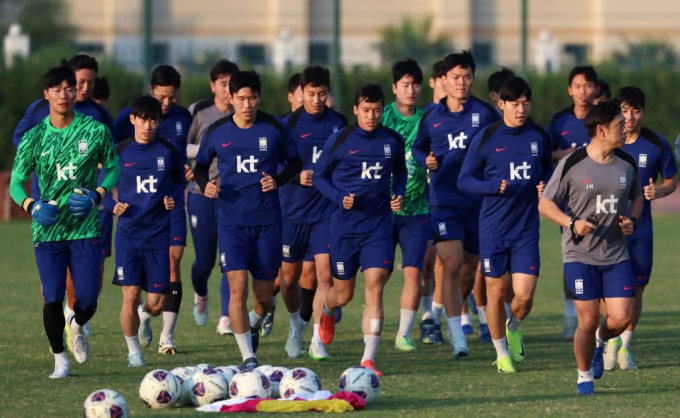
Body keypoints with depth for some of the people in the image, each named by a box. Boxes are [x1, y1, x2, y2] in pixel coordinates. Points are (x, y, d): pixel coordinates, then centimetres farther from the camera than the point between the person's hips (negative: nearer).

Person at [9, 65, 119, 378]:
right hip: (47, 231, 0)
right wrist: (33, 207, -16)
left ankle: (77, 326, 35)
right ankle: (60, 359, 14)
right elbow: (15, 183, 4)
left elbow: (112, 169, 10)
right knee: (52, 300, -7)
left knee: (87, 301, -3)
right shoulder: (34, 138, -1)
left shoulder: (95, 131, -1)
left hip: (86, 227, 0)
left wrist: (96, 196, -8)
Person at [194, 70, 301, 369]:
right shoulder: (216, 132, 0)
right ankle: (248, 357, -7)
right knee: (238, 287, -14)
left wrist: (278, 180, -10)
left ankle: (254, 324, 42)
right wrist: (204, 185, -8)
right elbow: (200, 165, 13)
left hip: (268, 220, 1)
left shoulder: (274, 128, -1)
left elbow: (294, 162, 10)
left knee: (264, 294, 6)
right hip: (232, 219, -1)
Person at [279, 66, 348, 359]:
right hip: (293, 211, 0)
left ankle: (317, 340, -7)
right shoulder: (288, 125, -4)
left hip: (327, 211, 0)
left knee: (324, 273, -11)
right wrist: (296, 177, -20)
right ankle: (296, 324, 35)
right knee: (290, 276, 8)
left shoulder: (339, 123, 3)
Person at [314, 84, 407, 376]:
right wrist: (339, 198, -12)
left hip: (379, 225, 1)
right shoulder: (339, 141, -4)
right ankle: (327, 312, 49)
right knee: (343, 293, 10)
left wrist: (399, 195, 2)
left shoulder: (393, 141, 3)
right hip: (345, 225, -1)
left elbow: (400, 172, 21)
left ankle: (368, 359, -15)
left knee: (375, 287, -14)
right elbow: (319, 176, 4)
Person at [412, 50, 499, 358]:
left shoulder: (485, 113, 0)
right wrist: (426, 160, -2)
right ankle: (457, 338, -16)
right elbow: (418, 147, 20)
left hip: (479, 202, 1)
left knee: (469, 269, 10)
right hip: (443, 202, -1)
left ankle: (440, 308, 37)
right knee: (452, 264, -15)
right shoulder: (431, 117, 5)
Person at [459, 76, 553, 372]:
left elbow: (547, 171, 20)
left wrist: (545, 186, -3)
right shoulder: (486, 139, -4)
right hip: (493, 228, -1)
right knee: (496, 292, 5)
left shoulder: (540, 137, 3)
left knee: (524, 295, -8)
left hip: (527, 229, 1)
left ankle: (514, 329, 27)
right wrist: (494, 187, -19)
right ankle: (502, 353, 24)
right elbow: (464, 181, -1)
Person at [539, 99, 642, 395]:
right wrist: (572, 223, -20)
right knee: (588, 320, -5)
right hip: (579, 255, -4)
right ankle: (584, 376, 17)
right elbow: (545, 204, -4)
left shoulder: (627, 164, 4)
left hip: (616, 255, 4)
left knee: (622, 316, -8)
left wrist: (632, 220, 0)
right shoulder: (572, 165, -9)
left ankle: (600, 342, 27)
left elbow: (636, 197, 22)